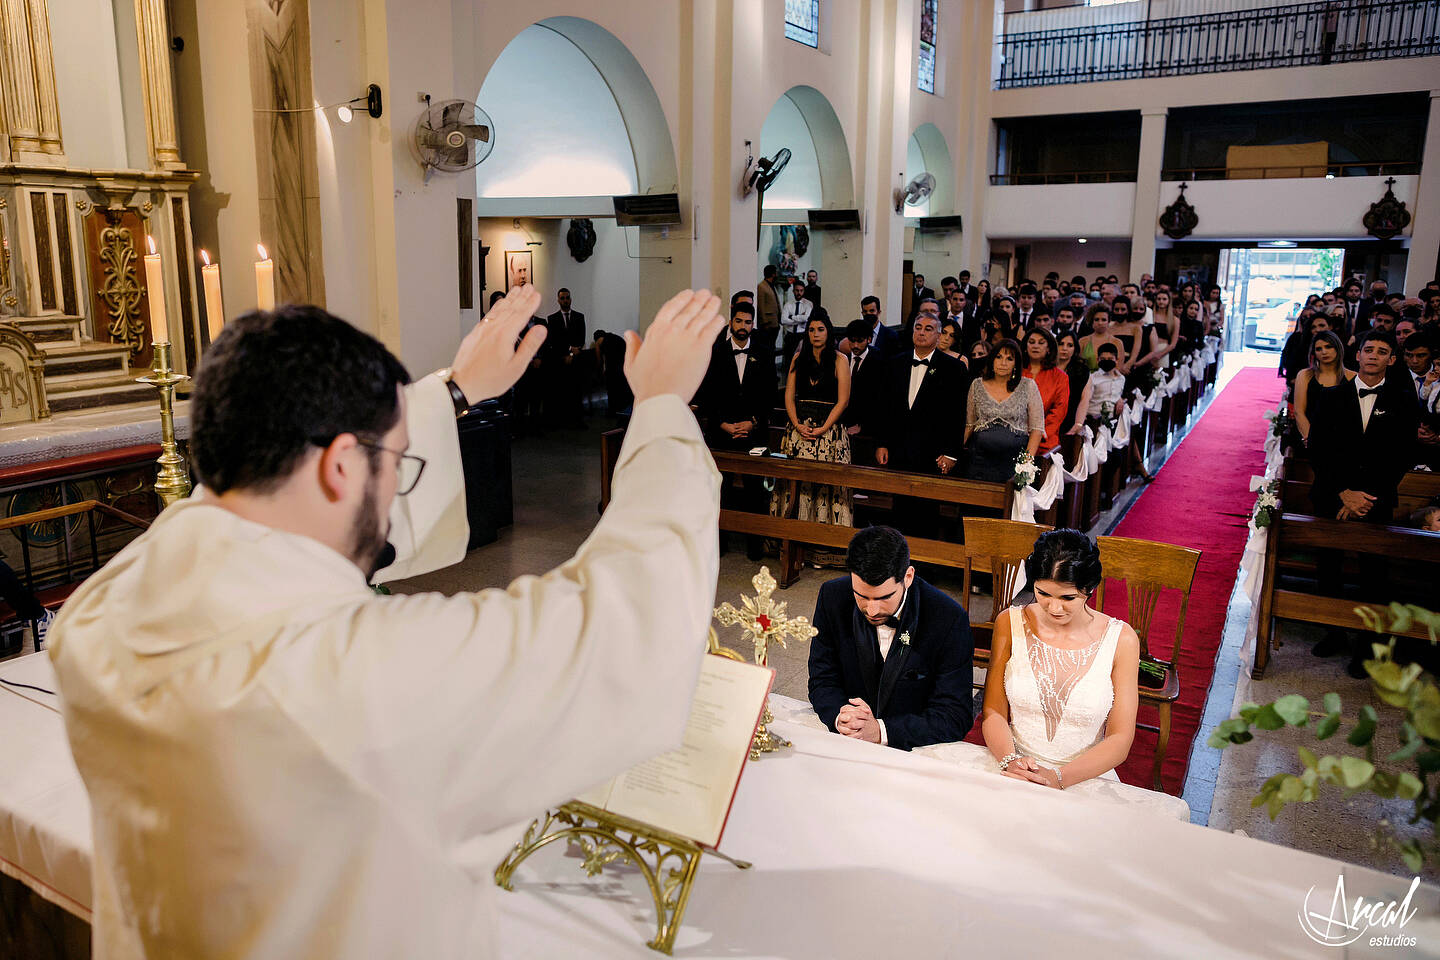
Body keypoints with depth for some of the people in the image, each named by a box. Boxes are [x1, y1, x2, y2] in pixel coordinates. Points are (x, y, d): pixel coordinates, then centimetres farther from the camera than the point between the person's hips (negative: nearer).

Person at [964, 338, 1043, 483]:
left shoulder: (1028, 386, 2)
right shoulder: (977, 385, 8)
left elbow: (1037, 428, 0)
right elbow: (969, 424, 12)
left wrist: (1028, 458, -11)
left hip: (1015, 460, -1)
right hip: (980, 459, 2)